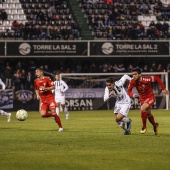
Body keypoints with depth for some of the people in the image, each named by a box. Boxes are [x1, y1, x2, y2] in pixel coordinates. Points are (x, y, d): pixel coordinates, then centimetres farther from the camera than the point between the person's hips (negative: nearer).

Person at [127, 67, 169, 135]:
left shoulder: (145, 80, -30)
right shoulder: (132, 82, -17)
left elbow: (156, 78, -20)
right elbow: (129, 91, -5)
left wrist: (163, 89, -17)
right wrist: (132, 95, -29)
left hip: (150, 97, -6)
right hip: (142, 98, 6)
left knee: (142, 109, -28)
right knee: (148, 114, 19)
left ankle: (144, 127, -10)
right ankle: (155, 125, 48)